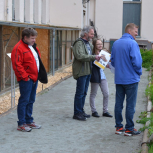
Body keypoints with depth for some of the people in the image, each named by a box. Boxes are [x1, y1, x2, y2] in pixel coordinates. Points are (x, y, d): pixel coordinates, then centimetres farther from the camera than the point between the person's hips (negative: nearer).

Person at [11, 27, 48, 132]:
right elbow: (17, 65, -18)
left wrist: (39, 74, 14)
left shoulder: (33, 47, 15)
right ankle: (21, 124, 2)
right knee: (24, 101, -5)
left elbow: (38, 61, 24)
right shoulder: (19, 48, -13)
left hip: (34, 79, 9)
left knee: (31, 101, 14)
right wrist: (25, 76, -18)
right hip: (26, 80, -9)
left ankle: (29, 121, 24)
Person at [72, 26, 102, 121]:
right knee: (80, 93, -4)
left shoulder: (89, 43, 17)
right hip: (81, 72, -9)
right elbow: (80, 56, -27)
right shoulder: (79, 43, -13)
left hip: (88, 71, 9)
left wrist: (97, 57, 12)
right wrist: (94, 57, -28)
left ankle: (81, 111, 24)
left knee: (84, 92, 15)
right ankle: (77, 113, 2)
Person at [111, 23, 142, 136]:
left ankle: (119, 127, 17)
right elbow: (137, 62, -19)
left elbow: (113, 61, 14)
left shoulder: (116, 43, 8)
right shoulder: (132, 43, -14)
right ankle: (129, 129, 6)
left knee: (118, 103, 11)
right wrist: (139, 72, -2)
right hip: (131, 79, -7)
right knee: (130, 105, 1)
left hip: (119, 79, 7)